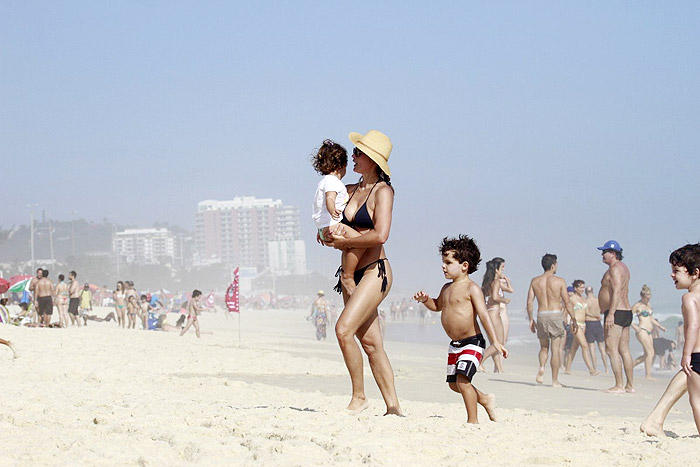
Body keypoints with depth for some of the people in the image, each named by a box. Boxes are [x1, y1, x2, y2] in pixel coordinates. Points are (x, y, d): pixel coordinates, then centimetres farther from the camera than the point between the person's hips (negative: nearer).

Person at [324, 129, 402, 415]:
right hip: (351, 273, 8)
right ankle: (393, 406, 10)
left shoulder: (382, 191, -10)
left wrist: (344, 242, -11)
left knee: (344, 329, -20)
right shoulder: (351, 190, 11)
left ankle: (359, 397, -8)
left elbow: (380, 235, -21)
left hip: (375, 271, -8)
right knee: (370, 342, 6)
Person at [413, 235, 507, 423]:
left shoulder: (471, 289, -13)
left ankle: (473, 420, -10)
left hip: (472, 343, -9)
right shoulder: (447, 288, 11)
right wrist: (425, 300, 8)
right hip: (455, 344, 9)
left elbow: (483, 314, -20)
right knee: (454, 384, 15)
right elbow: (437, 306, 30)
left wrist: (495, 341, -26)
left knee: (462, 379, -20)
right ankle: (486, 400, 36)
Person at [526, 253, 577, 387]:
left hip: (541, 316, 3)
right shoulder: (559, 281, -4)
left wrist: (531, 319, 13)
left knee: (544, 347, 19)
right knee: (556, 349, 4)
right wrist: (573, 320, 3)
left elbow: (529, 302, 4)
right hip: (555, 315, -3)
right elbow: (567, 303, -4)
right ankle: (555, 380, 5)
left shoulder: (535, 281, 5)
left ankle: (541, 367, -9)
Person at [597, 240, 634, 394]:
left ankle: (619, 386, -15)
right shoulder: (623, 267, 19)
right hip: (626, 312, 11)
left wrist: (611, 313, -27)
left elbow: (617, 292, -23)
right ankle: (630, 385, 12)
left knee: (611, 349, -11)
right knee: (624, 350, 11)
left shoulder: (615, 269, -13)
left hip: (616, 313, -11)